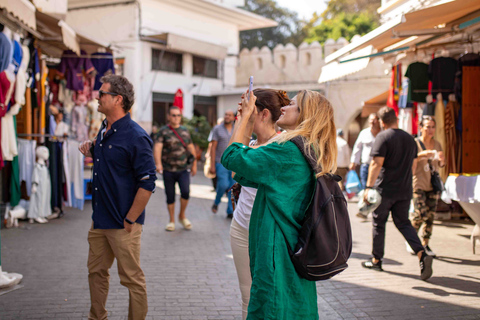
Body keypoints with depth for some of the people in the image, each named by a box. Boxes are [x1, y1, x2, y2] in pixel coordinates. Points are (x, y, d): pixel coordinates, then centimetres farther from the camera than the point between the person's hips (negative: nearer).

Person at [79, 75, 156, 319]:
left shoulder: (136, 137, -18)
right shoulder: (105, 130, 8)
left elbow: (147, 183, -19)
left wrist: (129, 220, -16)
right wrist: (92, 152, 5)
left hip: (123, 224, -8)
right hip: (100, 220, 9)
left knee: (131, 278, 4)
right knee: (96, 271, 19)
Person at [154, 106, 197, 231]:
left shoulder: (185, 131, 12)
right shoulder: (163, 131, -1)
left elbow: (191, 148, 19)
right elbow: (157, 147, -14)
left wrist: (194, 164, 17)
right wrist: (158, 163, -29)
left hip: (183, 169, 2)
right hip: (168, 170, -2)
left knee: (185, 192, -13)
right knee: (170, 196, 4)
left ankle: (182, 216, 10)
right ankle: (172, 221, 20)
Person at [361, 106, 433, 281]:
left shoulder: (383, 137, -11)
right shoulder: (410, 138, 10)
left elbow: (376, 164, -18)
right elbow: (413, 165, 17)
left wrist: (369, 187, -17)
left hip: (385, 189, -5)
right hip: (405, 191, 6)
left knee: (379, 223, 9)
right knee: (403, 223, 11)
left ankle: (376, 260, 19)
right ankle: (422, 254, -9)